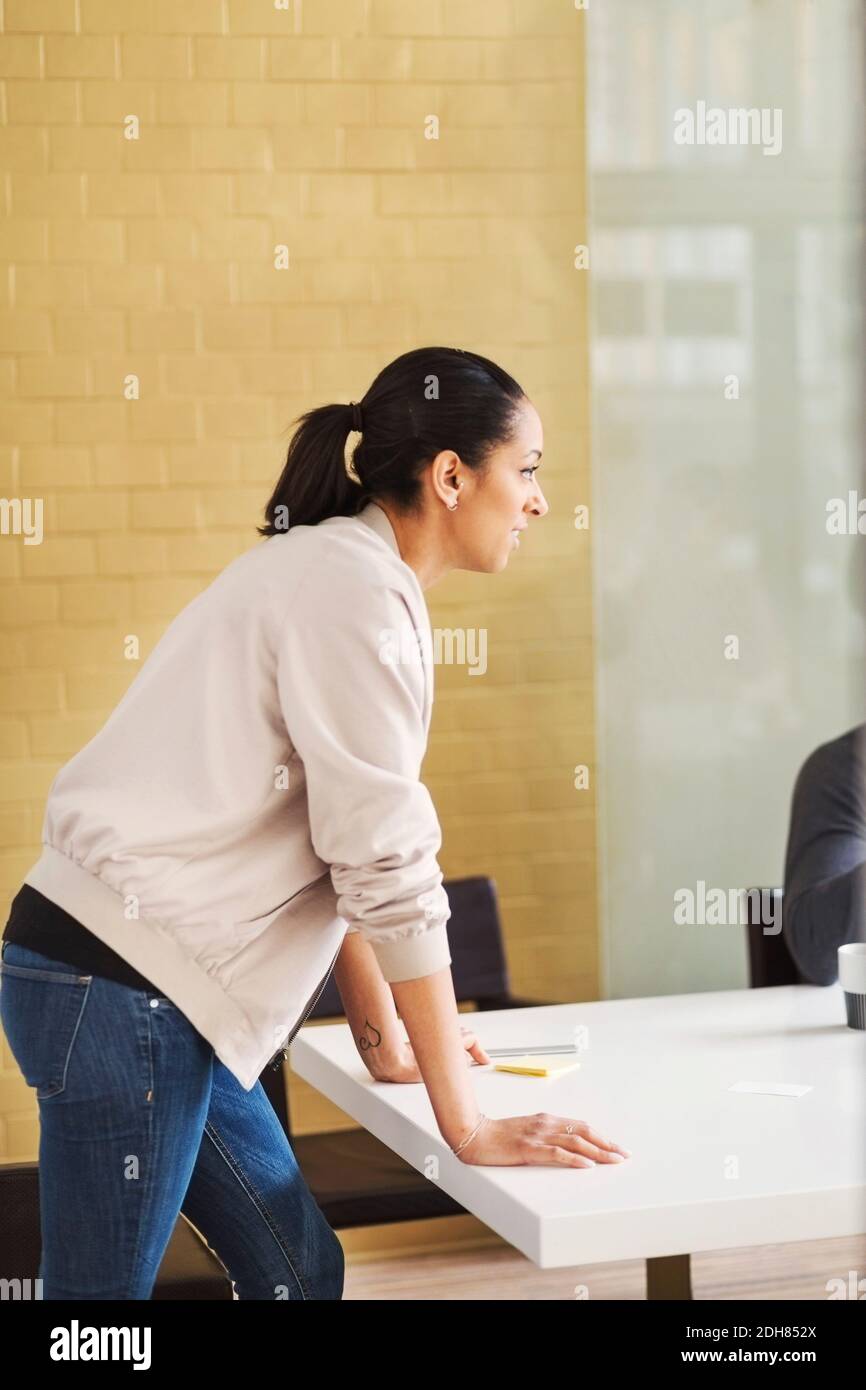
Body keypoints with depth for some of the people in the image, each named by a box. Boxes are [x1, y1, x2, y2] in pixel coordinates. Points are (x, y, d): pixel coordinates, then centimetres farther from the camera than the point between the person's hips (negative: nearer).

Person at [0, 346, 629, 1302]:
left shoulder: (339, 571, 15)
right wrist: (468, 1125, -12)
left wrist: (384, 1041, 20)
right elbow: (391, 869, -17)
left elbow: (340, 848, 19)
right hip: (118, 983, -10)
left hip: (155, 988, 10)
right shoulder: (354, 587, -15)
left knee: (298, 1269, 13)